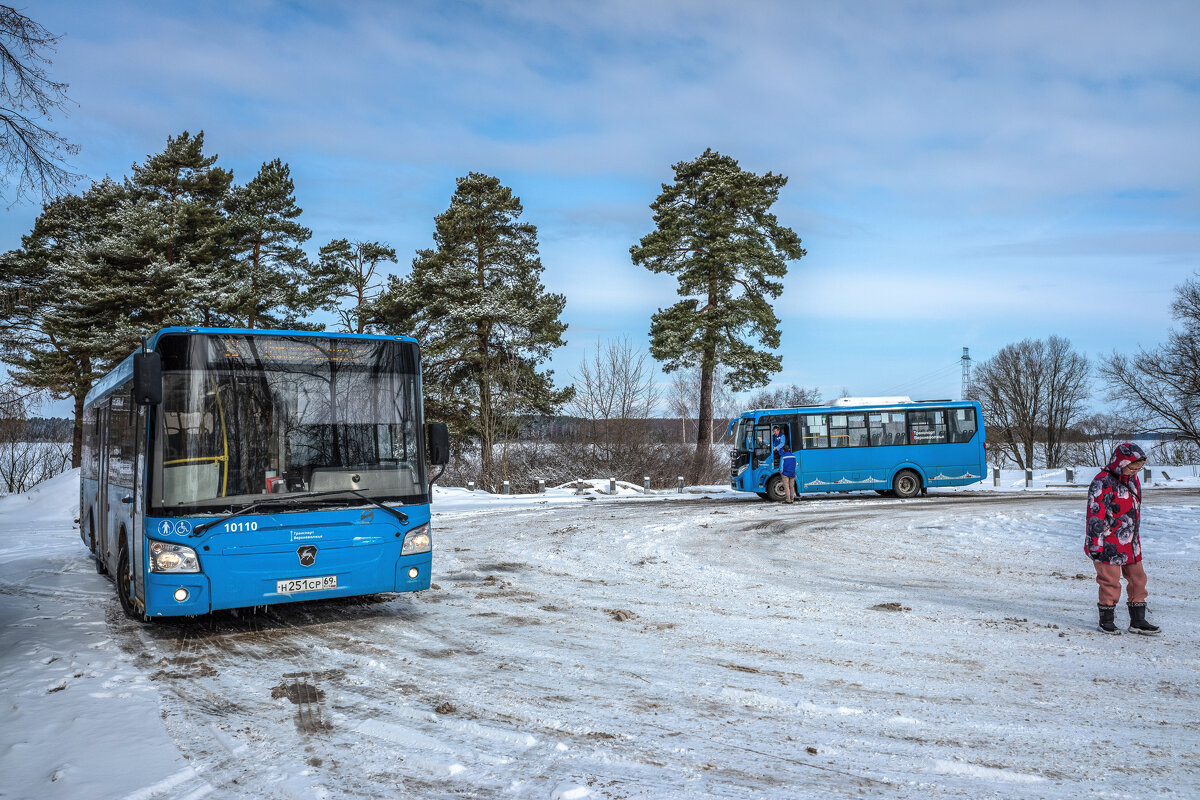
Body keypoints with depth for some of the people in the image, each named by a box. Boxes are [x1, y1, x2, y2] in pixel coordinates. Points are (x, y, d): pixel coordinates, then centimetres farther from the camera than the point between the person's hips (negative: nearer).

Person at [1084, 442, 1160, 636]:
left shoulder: (1133, 480, 9)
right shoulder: (1103, 483, -18)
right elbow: (1095, 516, -19)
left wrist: (1135, 538, 23)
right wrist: (1095, 545, -19)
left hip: (1130, 544, 8)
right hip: (1109, 546, -8)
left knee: (1138, 578, 11)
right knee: (1110, 582, 0)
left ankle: (1138, 621, 21)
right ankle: (1106, 621, 14)